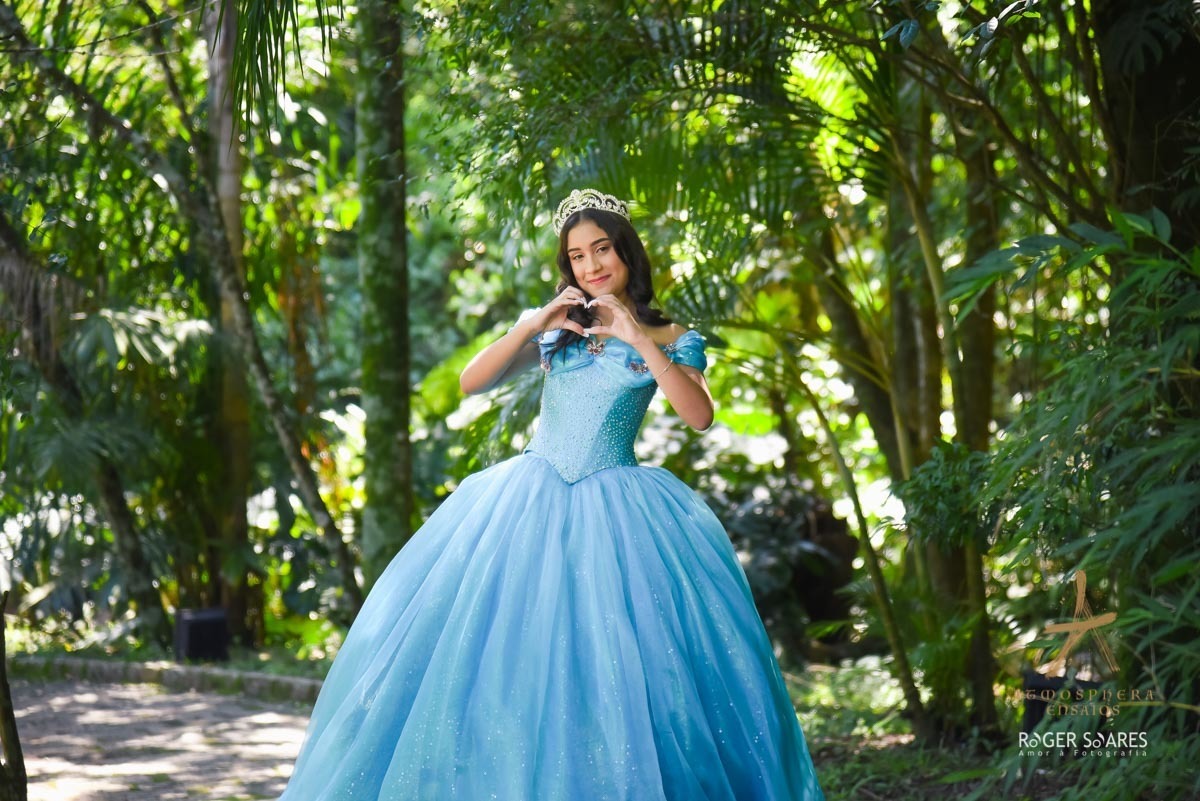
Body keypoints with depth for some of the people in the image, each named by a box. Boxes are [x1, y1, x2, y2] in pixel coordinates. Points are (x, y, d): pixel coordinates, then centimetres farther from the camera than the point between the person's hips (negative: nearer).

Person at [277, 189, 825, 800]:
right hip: (532, 498, 3)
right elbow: (471, 382, 2)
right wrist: (530, 326, -10)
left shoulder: (668, 338, 5)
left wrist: (637, 339, -16)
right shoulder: (553, 328, 11)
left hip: (613, 508, -2)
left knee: (625, 667, -12)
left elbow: (700, 416, -12)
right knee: (509, 652, -5)